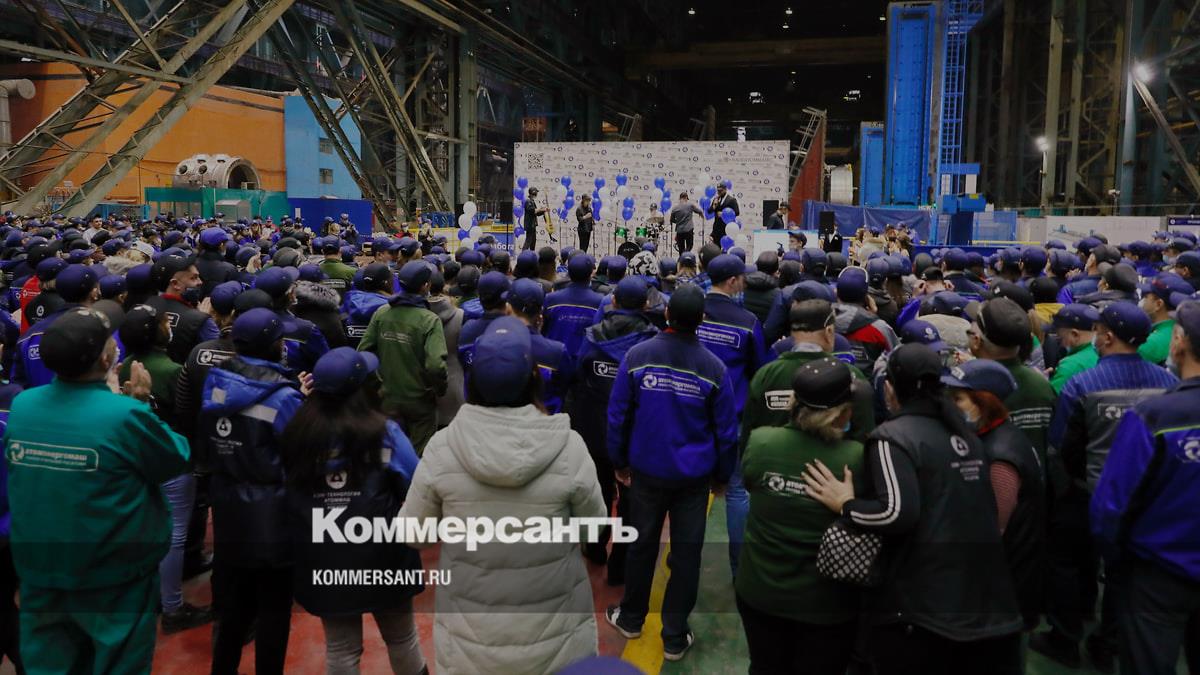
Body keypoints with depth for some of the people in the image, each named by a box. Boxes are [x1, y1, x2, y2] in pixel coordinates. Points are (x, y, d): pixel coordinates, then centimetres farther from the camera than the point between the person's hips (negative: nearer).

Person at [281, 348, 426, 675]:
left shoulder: (295, 433, -10)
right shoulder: (383, 432, -16)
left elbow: (287, 492, 4)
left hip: (323, 560, 2)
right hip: (381, 554, -2)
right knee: (401, 639, 20)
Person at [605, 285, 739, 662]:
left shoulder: (636, 356, -11)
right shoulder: (713, 368, -12)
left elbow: (617, 415, -5)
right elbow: (726, 430, -4)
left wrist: (618, 462, 7)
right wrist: (723, 475, 10)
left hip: (647, 469, 1)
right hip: (694, 474, -1)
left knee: (642, 543, 17)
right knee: (686, 551, 9)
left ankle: (631, 618, 34)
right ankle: (675, 637, 18)